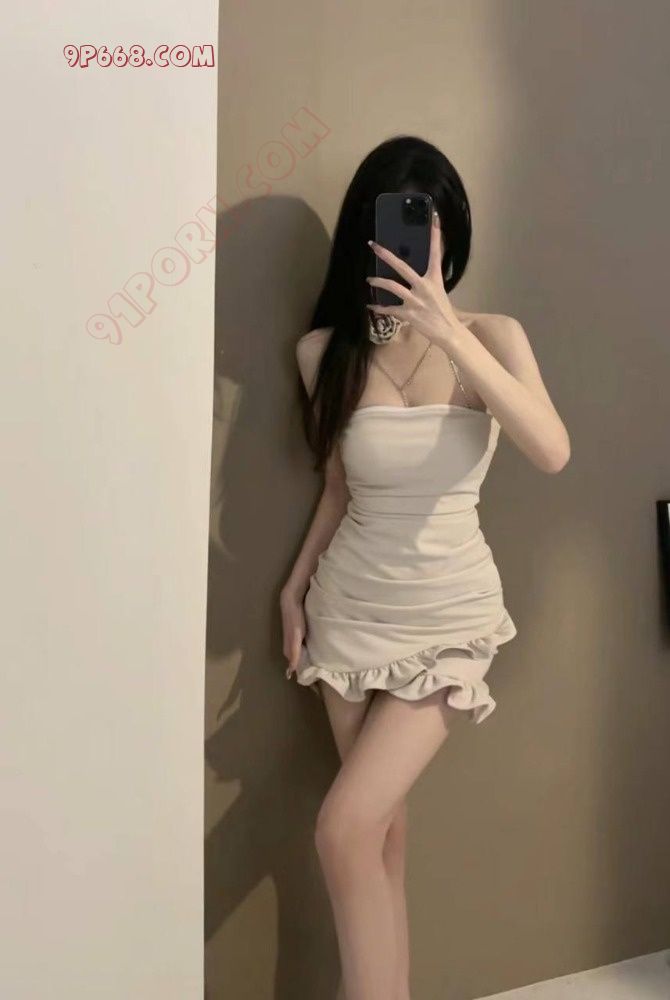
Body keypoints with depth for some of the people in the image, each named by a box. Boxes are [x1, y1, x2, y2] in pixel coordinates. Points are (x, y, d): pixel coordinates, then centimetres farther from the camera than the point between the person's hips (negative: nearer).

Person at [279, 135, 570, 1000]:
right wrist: (297, 584, 10)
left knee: (344, 831, -9)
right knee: (382, 828, 12)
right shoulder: (326, 349, -3)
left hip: (449, 615, -2)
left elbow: (552, 452, -26)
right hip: (351, 608, 3)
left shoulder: (492, 337, -9)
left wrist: (450, 335, -31)